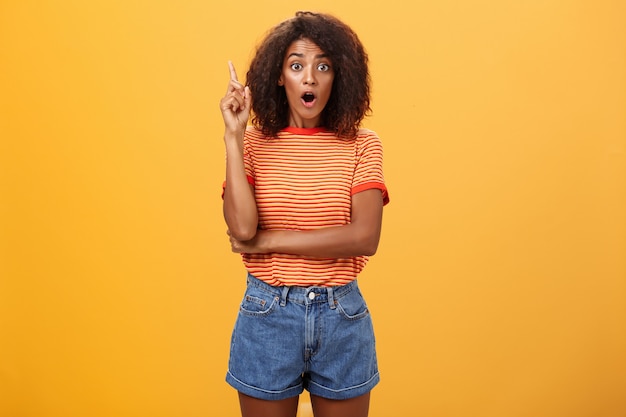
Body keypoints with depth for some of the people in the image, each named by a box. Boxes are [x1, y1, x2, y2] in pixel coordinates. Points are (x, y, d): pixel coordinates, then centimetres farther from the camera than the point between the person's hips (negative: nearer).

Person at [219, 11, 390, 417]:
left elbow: (365, 237, -16)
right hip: (267, 314, 0)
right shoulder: (253, 142, -2)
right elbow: (242, 227, -17)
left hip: (342, 316, 1)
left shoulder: (362, 145, -3)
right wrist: (234, 136, -16)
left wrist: (268, 241, -14)